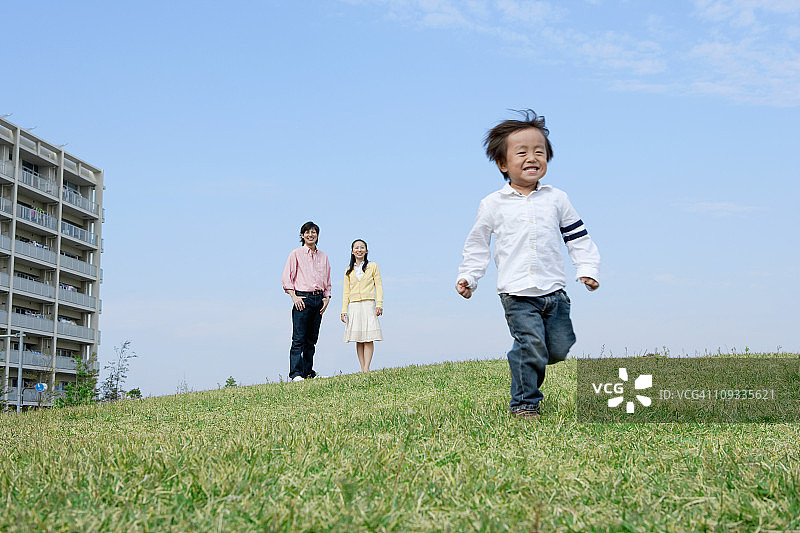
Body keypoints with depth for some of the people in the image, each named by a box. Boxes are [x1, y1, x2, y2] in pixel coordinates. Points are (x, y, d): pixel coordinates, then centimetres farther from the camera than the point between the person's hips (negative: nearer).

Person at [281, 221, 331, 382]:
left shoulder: (323, 256, 16)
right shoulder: (296, 254, 2)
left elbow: (327, 281, 21)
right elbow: (286, 278, -2)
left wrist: (326, 298, 7)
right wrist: (294, 297, -11)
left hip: (318, 299, 5)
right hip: (302, 298, -5)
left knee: (312, 338, 6)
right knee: (299, 338, -10)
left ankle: (308, 372, 11)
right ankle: (296, 373, -11)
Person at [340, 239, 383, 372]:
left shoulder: (372, 266, 8)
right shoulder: (349, 271, 15)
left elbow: (378, 286, 4)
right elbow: (346, 292, 13)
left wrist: (379, 304, -8)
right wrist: (344, 310, 4)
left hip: (368, 305, -3)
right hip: (354, 306, 3)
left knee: (368, 338, -10)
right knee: (358, 340, -1)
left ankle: (366, 369, -13)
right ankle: (362, 370, 0)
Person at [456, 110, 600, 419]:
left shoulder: (556, 199, 8)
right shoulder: (493, 205, 3)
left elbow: (578, 238, 13)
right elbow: (477, 244, 11)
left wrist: (587, 270, 2)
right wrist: (468, 277, 3)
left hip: (554, 290, 3)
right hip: (518, 294, -3)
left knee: (559, 349, 6)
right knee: (531, 347, -12)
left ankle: (525, 366, 35)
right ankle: (524, 403, 4)